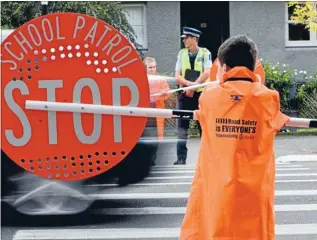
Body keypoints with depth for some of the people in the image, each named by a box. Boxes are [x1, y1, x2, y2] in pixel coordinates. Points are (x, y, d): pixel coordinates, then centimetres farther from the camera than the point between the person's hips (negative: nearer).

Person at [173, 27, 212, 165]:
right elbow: (177, 76, 2)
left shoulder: (205, 53, -2)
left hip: (201, 94, -3)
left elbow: (206, 73, -12)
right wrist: (189, 84, -15)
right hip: (185, 94, 3)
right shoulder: (181, 53, 8)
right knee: (182, 126, -2)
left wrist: (193, 86, -16)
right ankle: (181, 158, -1)